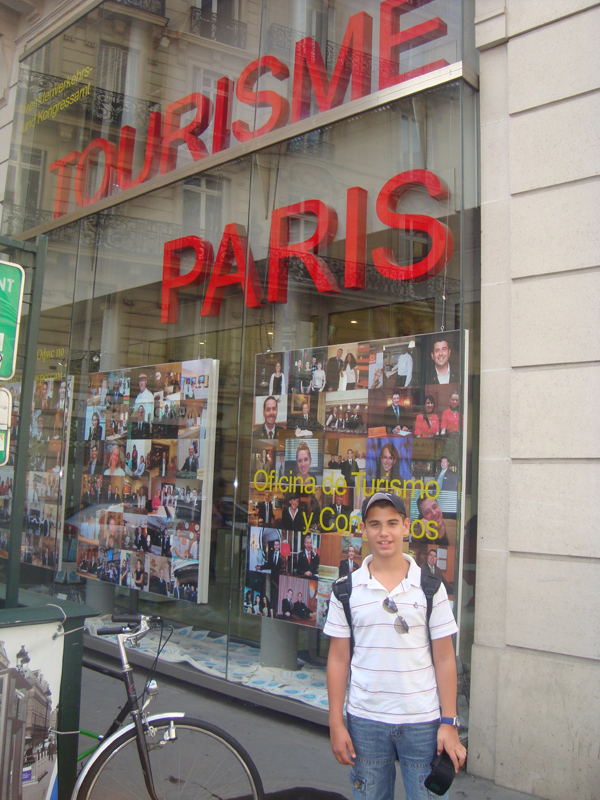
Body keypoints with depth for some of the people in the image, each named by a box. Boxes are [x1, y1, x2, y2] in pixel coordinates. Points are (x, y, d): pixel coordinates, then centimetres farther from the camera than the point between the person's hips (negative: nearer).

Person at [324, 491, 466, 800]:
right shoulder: (347, 589, 0)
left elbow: (444, 659, 0)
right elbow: (338, 659, 3)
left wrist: (449, 723, -3)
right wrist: (336, 723, 1)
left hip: (422, 722, -1)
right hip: (365, 721, 1)